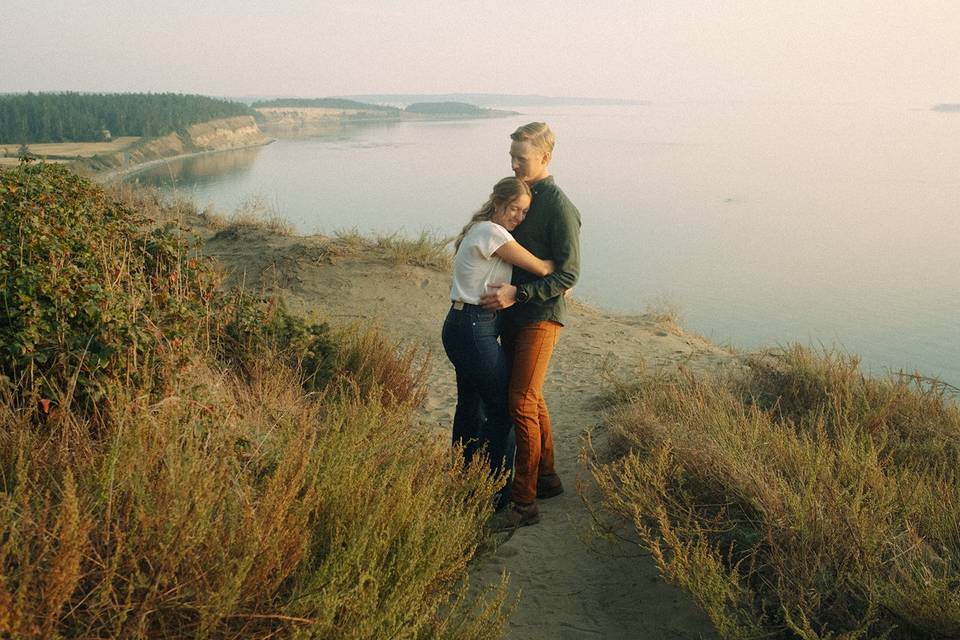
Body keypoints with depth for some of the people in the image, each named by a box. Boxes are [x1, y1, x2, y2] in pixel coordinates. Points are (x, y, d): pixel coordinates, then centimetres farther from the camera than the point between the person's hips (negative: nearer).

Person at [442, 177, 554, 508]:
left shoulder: (479, 230, 15)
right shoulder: (493, 233, -16)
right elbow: (540, 268, -11)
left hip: (462, 327, 10)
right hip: (474, 330, -10)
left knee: (470, 407, 19)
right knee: (502, 410, 2)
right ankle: (497, 494, 11)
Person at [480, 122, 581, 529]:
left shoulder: (559, 208, -14)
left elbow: (568, 274, -16)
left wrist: (517, 294, -23)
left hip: (541, 316, -8)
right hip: (513, 314, 8)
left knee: (522, 403, -10)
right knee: (531, 399, 15)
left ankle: (524, 503, -3)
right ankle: (547, 478, 29)